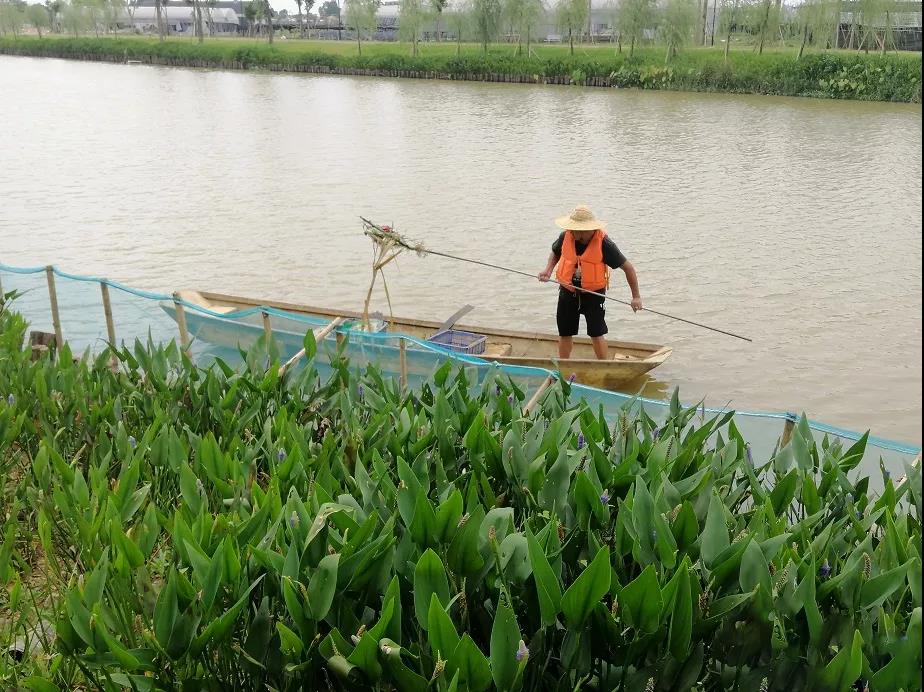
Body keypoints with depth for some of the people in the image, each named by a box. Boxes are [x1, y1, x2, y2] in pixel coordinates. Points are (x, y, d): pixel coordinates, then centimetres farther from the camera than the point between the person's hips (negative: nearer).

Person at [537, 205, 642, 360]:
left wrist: (636, 296, -12)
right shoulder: (566, 237, -9)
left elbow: (628, 267, -12)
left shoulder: (604, 243, -20)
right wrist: (548, 270, -5)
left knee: (596, 334, -4)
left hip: (594, 293, -4)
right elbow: (555, 252, 15)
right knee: (564, 333, 11)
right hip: (568, 291, 4)